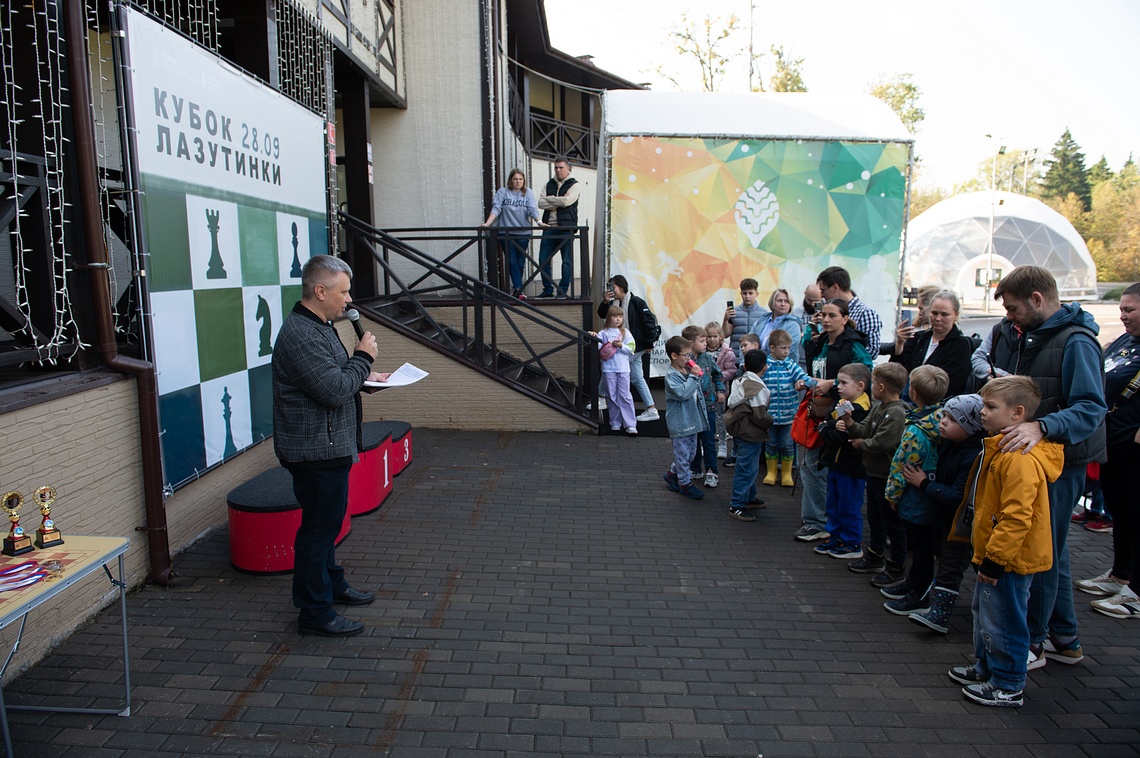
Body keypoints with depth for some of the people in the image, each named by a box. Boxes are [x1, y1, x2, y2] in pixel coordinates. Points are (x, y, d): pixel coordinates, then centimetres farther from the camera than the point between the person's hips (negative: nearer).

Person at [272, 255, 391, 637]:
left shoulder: (316, 327, 13)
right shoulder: (300, 335, -23)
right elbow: (335, 391, -28)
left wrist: (364, 375, 10)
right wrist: (363, 357, -15)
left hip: (327, 447, 11)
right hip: (315, 451, -11)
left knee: (326, 521, 23)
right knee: (319, 527, -1)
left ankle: (332, 584, 39)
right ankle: (315, 613, 11)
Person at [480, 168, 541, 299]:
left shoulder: (528, 193, 5)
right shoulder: (502, 192, 4)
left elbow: (532, 210, -4)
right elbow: (496, 209, -4)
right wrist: (487, 223, -17)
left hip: (523, 233, 1)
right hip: (506, 233, -1)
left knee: (520, 262, 5)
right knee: (512, 261, -9)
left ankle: (516, 288, 19)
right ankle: (518, 288, -11)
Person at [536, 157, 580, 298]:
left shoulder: (574, 185, 3)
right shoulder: (549, 185, 17)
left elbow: (566, 201, -15)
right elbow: (540, 203, 3)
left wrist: (549, 199, -3)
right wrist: (558, 203, -8)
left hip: (566, 227, -4)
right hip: (549, 227, 5)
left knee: (567, 261, -2)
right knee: (543, 260, 3)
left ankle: (563, 290, 7)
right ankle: (547, 290, 14)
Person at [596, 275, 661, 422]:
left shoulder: (637, 302, -15)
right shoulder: (615, 303, 8)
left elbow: (649, 322, -16)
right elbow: (602, 315, 10)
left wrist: (649, 344, -15)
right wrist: (605, 302, -9)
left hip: (636, 347, -9)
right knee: (637, 379, 10)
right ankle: (652, 410, 15)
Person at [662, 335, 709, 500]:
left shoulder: (687, 370, 7)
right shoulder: (671, 375, -18)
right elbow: (682, 393, -33)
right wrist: (693, 376, -27)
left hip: (691, 419, 9)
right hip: (680, 421, -9)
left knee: (691, 451, 18)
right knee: (682, 452, 3)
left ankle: (672, 473, 35)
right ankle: (685, 483, 16)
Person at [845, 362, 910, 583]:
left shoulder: (897, 413, -22)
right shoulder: (878, 408, 7)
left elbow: (882, 443, -28)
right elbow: (864, 430, 6)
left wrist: (861, 444, -12)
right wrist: (850, 422, -11)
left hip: (888, 476, -10)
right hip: (874, 472, 10)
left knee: (893, 523, 5)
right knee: (875, 519, 22)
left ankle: (895, 569, 17)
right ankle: (875, 558, 37)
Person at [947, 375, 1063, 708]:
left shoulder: (1020, 458, -26)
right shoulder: (999, 448, 10)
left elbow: (1017, 516, -28)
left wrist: (995, 558, -23)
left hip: (1010, 560, -11)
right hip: (995, 554, 11)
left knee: (1002, 623, 2)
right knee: (984, 615, 23)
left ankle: (1008, 687, 17)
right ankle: (986, 668, 39)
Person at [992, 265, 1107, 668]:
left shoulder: (1076, 341, -17)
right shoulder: (1032, 337, 12)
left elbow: (1091, 408, -27)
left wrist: (1041, 427, -40)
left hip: (1059, 463, -9)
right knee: (1051, 551, 18)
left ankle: (1031, 641, 15)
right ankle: (1064, 639, 31)